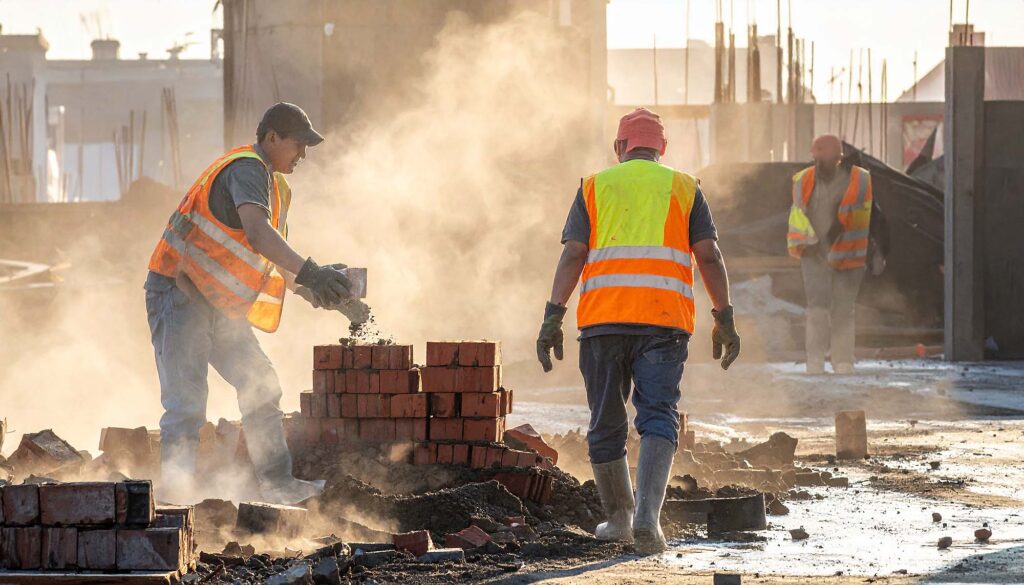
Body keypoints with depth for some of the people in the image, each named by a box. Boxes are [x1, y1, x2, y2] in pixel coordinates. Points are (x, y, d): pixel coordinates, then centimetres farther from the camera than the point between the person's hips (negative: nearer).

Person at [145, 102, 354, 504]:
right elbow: (257, 233, -34)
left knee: (260, 387, 10)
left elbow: (269, 257, 22)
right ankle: (176, 484, -13)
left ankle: (277, 484, 15)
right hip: (179, 294, -10)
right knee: (186, 400, -13)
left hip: (220, 305, 10)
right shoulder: (247, 170, -16)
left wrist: (305, 287, 6)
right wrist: (307, 272, -43)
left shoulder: (275, 185, 17)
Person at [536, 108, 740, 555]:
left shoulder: (595, 187, 13)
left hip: (602, 320, 1)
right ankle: (647, 516, -25)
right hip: (665, 320, -1)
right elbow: (709, 257, 5)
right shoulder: (683, 188, 13)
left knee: (606, 423, 12)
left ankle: (618, 517, 23)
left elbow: (572, 255, 3)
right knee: (657, 417, -5)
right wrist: (724, 319, 8)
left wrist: (553, 317, 0)